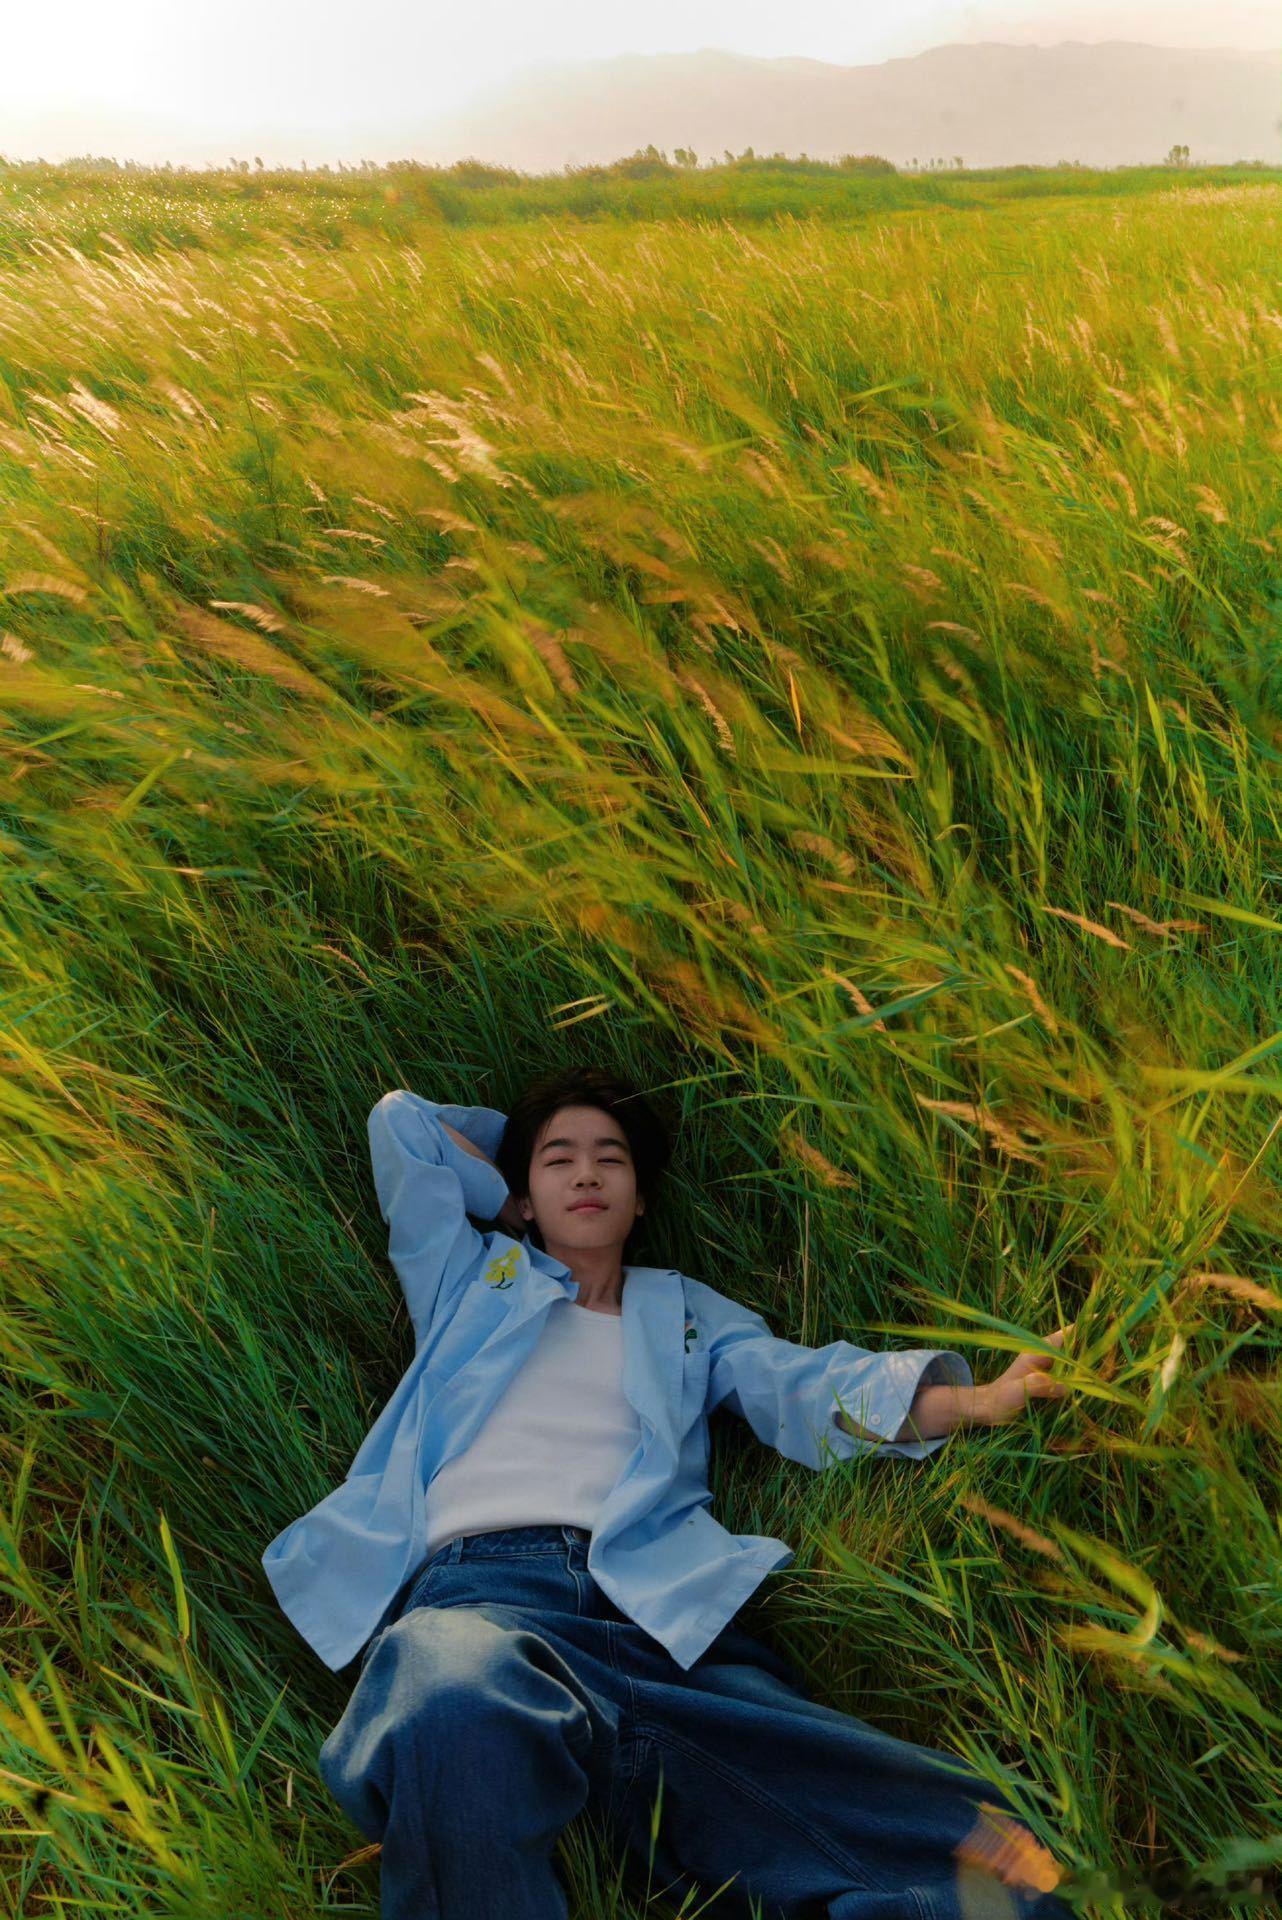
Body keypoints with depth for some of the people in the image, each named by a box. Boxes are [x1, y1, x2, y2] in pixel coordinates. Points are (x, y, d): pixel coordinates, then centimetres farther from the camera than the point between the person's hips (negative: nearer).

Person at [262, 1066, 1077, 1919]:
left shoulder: (689, 1312, 28)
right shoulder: (470, 1276, 28)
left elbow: (805, 1387, 11)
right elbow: (403, 1124, 29)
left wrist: (968, 1399, -7)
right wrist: (511, 1200, 34)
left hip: (660, 1606, 0)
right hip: (477, 1584, 1)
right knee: (459, 1706, -40)